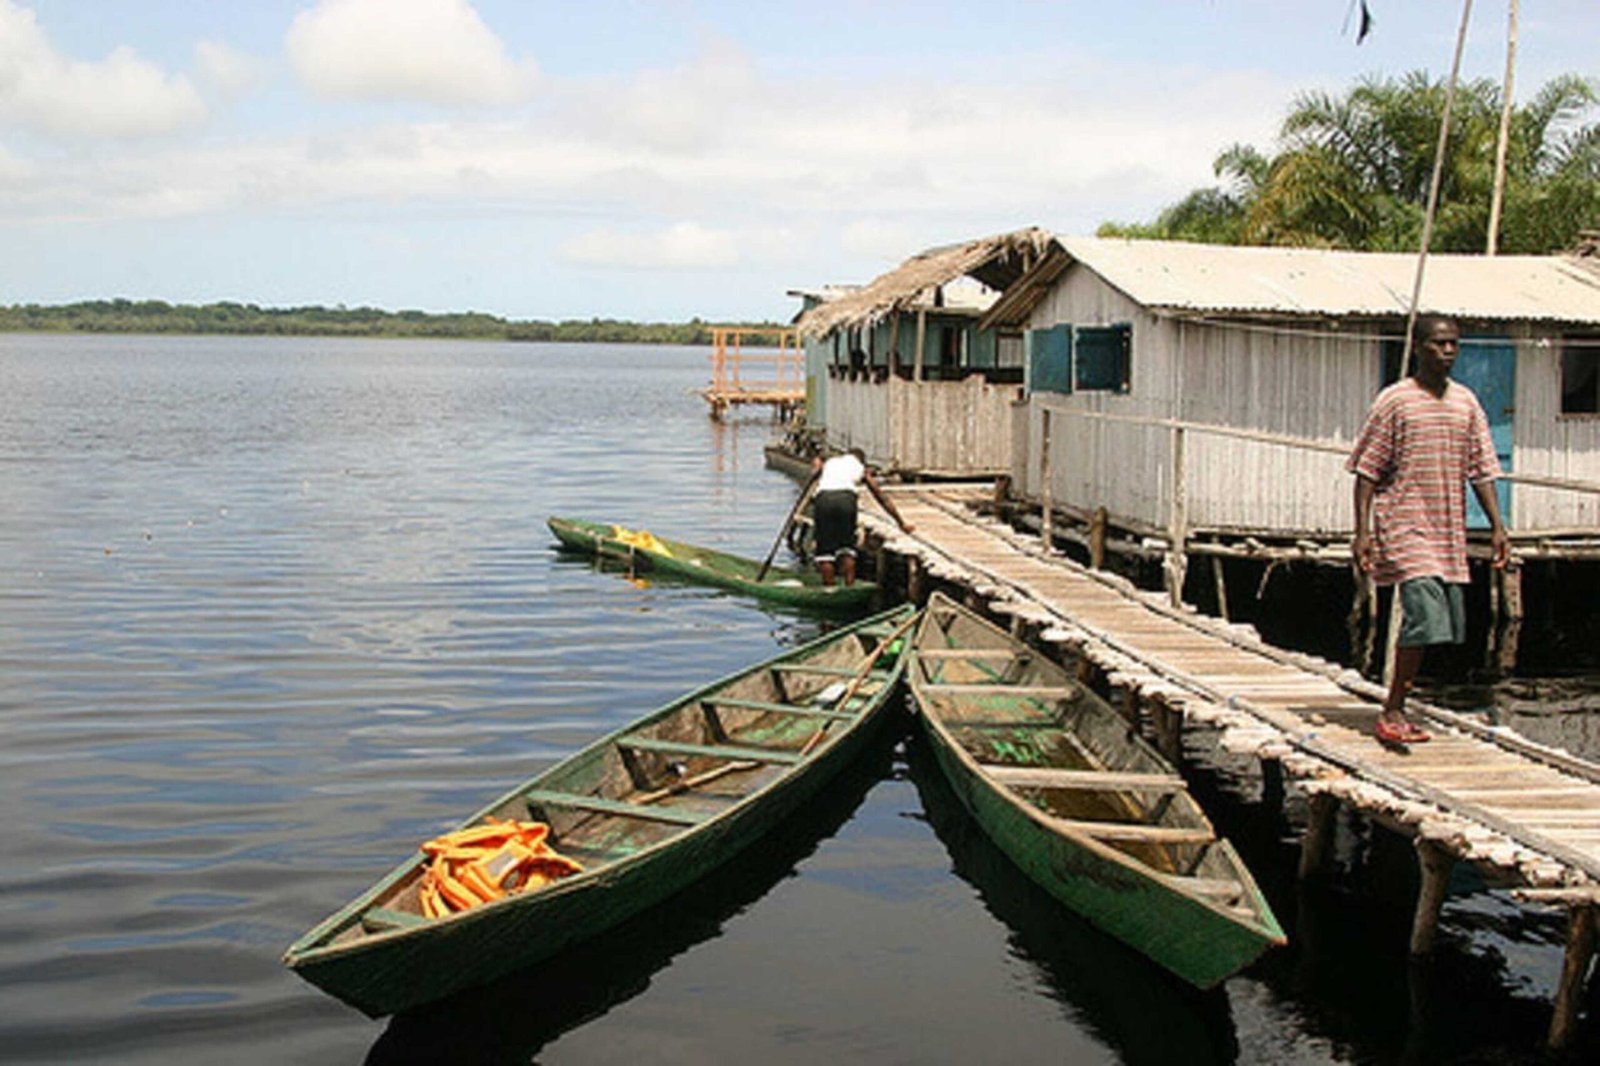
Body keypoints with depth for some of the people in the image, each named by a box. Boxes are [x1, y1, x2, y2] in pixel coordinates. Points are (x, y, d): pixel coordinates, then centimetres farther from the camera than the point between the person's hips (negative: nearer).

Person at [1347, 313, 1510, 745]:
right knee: (1425, 616, -17)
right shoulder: (1394, 401, -5)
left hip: (1448, 530, 6)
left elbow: (1480, 469, 14)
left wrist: (1497, 526, 8)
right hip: (1404, 526, -6)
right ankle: (1392, 712, -6)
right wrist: (1362, 531, -12)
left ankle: (1395, 708, 20)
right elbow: (1367, 471, -6)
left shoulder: (1466, 402, 11)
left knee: (1449, 624, 7)